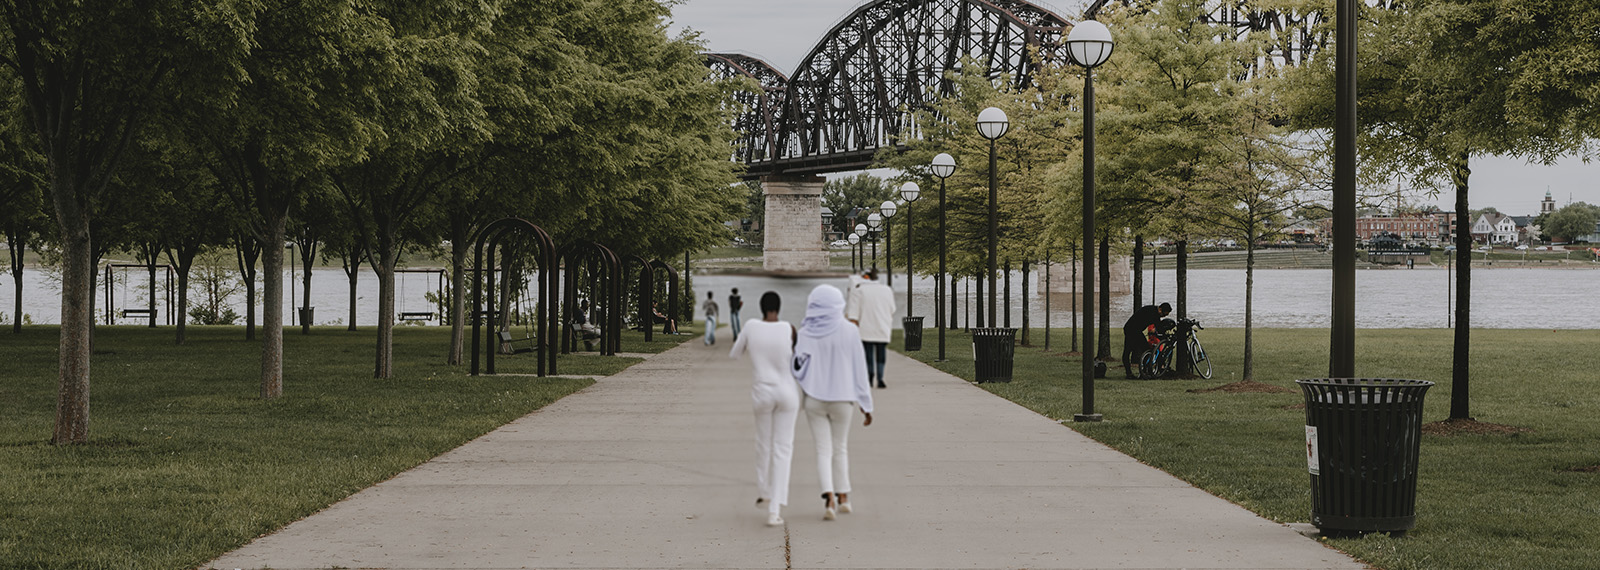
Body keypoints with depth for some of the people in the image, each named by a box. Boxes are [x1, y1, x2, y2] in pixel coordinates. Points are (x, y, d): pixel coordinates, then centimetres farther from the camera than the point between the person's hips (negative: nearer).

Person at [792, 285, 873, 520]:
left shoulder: (805, 333, -5)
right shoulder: (849, 331, -7)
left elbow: (798, 370, -7)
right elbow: (859, 368, -4)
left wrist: (794, 346, 5)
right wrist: (865, 404, 1)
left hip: (814, 399, 0)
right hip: (842, 398, 0)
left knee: (823, 450, 3)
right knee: (840, 448, 17)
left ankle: (829, 497, -14)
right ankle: (843, 497, 23)